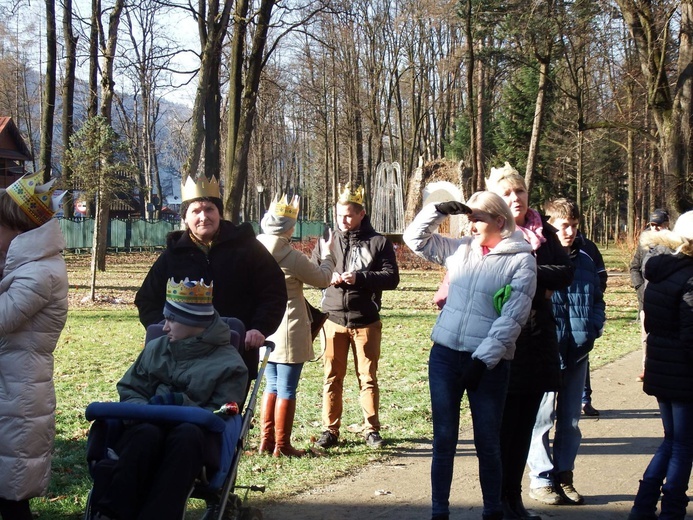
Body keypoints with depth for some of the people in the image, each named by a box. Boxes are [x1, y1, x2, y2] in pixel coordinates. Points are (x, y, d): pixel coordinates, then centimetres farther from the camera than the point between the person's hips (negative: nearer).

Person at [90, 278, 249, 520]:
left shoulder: (228, 362, 4)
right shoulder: (155, 348, 16)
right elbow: (129, 390, 16)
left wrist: (181, 404, -17)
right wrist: (145, 409, -7)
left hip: (197, 438, -2)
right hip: (151, 426, 2)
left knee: (187, 433, -39)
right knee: (148, 432, -35)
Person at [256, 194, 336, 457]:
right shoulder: (291, 257, -18)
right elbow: (322, 278, -4)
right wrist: (327, 254, 12)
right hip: (288, 332, -6)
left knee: (272, 386, 19)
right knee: (287, 390, 3)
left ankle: (266, 441, 22)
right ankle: (282, 445, 9)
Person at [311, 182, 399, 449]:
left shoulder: (379, 243, 0)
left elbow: (391, 277, -6)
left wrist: (360, 278, -19)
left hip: (366, 321, -2)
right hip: (334, 319, 2)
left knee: (368, 377, 4)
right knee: (332, 377, 4)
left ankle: (371, 429, 13)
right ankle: (330, 430, 12)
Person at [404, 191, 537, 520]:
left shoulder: (521, 260, -5)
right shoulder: (459, 249, 9)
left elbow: (512, 317, -11)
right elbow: (414, 239, 18)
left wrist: (483, 359, -17)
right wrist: (439, 211, 2)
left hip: (488, 363, -3)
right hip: (445, 355, 4)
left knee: (487, 443, 7)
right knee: (444, 440, 8)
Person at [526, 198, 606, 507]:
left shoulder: (585, 261, 9)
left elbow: (598, 301, 18)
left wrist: (593, 328, 2)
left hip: (577, 354, 6)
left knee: (570, 421, 13)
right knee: (542, 419, 1)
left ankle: (563, 476, 23)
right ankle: (542, 478, 12)